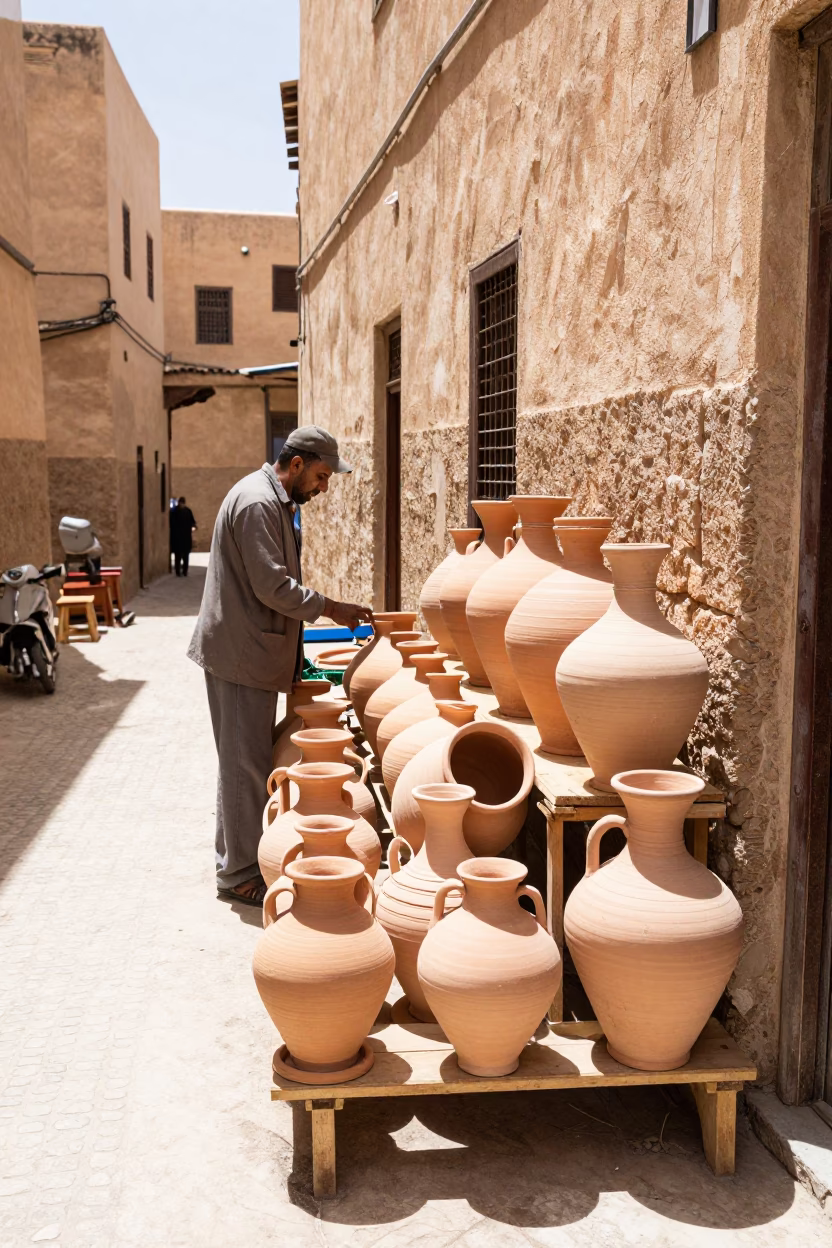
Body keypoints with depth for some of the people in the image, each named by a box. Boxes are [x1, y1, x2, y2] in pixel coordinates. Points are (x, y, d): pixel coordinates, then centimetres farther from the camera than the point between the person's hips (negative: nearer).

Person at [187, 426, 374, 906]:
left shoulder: (275, 501, 16)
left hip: (254, 650, 11)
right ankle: (239, 874, 8)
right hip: (241, 654, -11)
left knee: (251, 760, 17)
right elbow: (273, 586, -23)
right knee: (246, 763, -2)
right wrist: (330, 607, -15)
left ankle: (243, 858, 29)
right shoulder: (257, 502, -18)